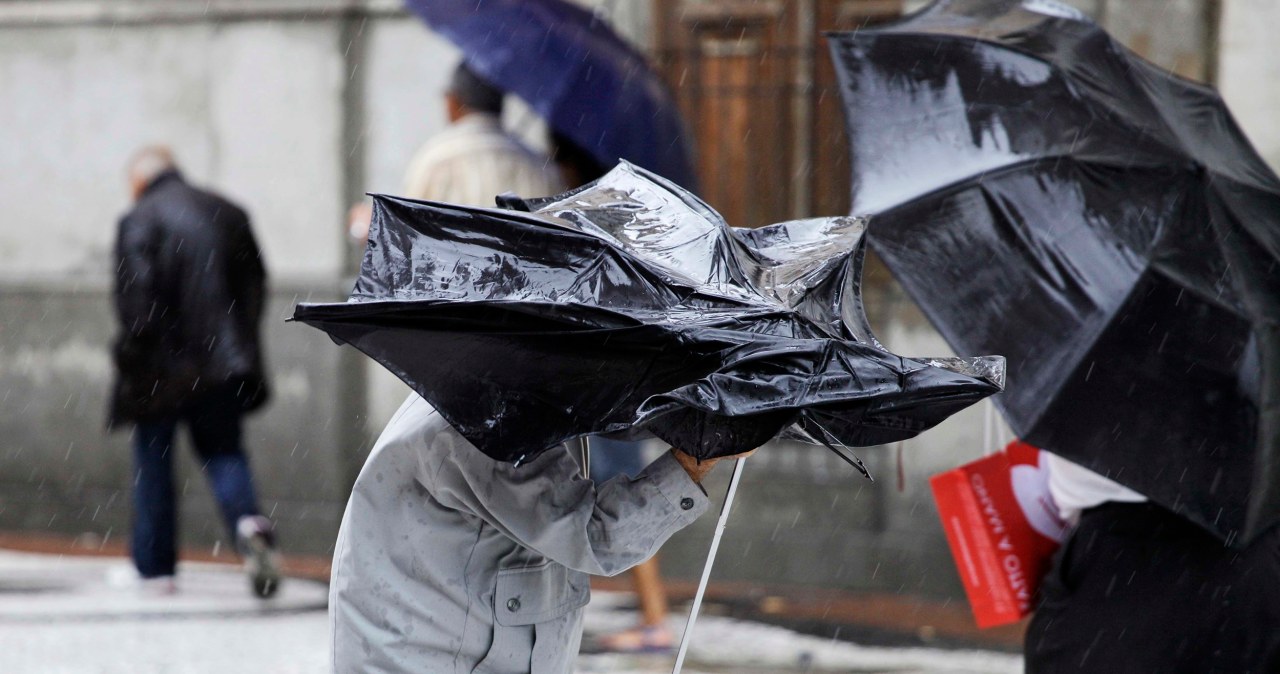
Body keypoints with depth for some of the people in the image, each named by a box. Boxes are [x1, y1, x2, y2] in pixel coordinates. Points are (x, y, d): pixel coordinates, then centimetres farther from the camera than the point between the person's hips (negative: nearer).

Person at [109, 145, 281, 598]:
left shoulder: (138, 221, -9)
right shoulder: (228, 214, 9)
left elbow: (134, 298, -17)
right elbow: (256, 284, 12)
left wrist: (133, 353, -9)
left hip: (162, 368, -4)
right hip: (223, 362, 4)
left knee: (152, 463, 8)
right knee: (222, 450, 11)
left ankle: (155, 567, 13)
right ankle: (247, 520, -18)